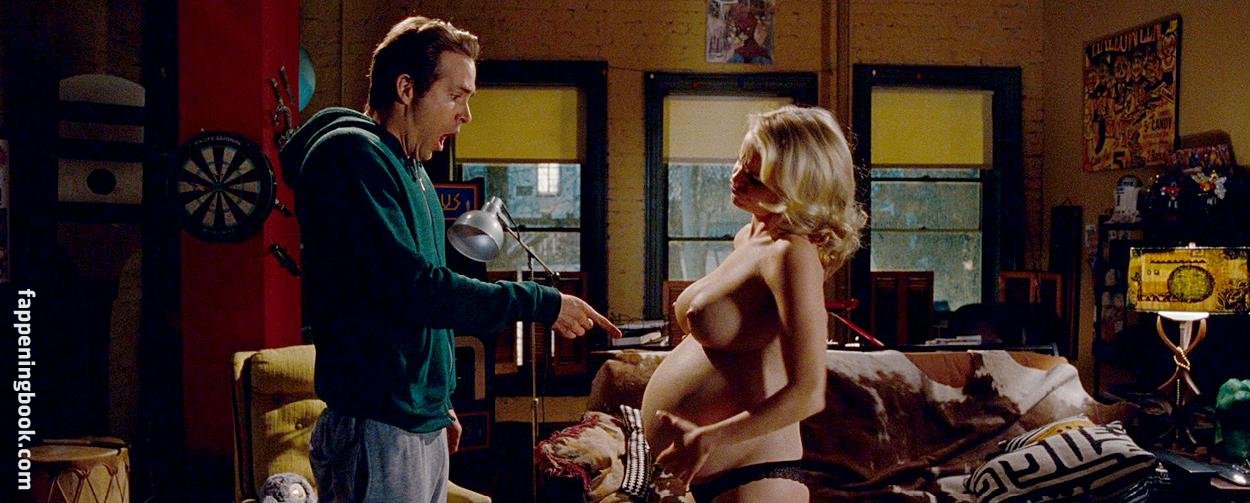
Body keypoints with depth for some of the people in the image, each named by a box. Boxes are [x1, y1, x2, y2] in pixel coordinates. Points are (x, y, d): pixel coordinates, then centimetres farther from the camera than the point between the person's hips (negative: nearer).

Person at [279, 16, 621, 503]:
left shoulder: (414, 174, 17)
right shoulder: (351, 153, -12)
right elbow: (409, 287, -21)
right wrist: (542, 303, -16)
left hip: (425, 426, 9)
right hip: (376, 429, -9)